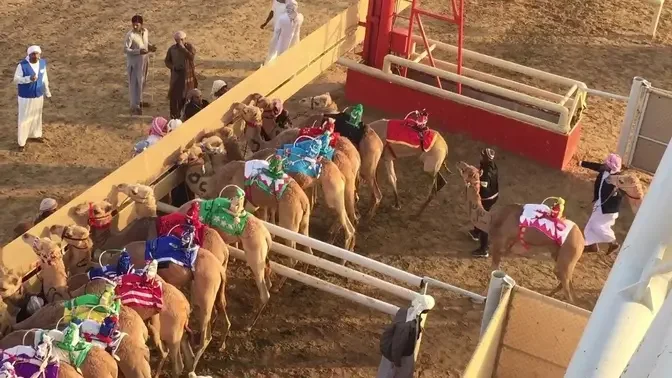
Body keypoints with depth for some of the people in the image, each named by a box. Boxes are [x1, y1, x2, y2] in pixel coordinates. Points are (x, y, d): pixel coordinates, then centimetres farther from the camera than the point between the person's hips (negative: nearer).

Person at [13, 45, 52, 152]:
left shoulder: (42, 63, -6)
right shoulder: (22, 65, -22)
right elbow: (16, 79, -17)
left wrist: (47, 92, 14)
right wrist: (29, 78, -33)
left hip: (39, 95, 5)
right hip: (26, 97, -5)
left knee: (37, 116, 22)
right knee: (24, 119, 2)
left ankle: (35, 134, 44)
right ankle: (22, 142, 14)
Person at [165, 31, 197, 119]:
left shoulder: (189, 47, -5)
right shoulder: (172, 49, 3)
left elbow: (191, 56, -24)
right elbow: (167, 61, 11)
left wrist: (183, 47, -25)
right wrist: (172, 67, -8)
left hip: (188, 74, -2)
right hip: (176, 74, 2)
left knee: (188, 94, 1)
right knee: (175, 94, -3)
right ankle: (174, 114, 6)